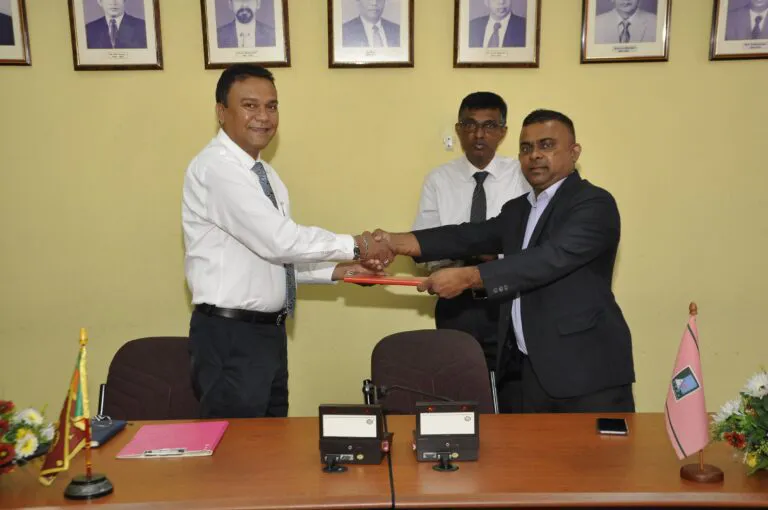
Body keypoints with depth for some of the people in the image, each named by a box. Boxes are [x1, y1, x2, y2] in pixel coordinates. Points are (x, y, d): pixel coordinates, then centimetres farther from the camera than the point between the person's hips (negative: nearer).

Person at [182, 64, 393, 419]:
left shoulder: (266, 175, 12)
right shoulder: (215, 167, -16)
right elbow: (280, 241, -24)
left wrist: (339, 271, 2)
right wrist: (355, 246, -14)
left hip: (269, 330, 9)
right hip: (230, 335, -9)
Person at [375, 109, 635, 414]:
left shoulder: (594, 203, -8)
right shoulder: (517, 210, 17)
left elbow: (550, 258, -22)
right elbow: (471, 236, 3)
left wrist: (468, 278, -24)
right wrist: (397, 242, -10)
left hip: (585, 371, -6)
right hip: (520, 370, 7)